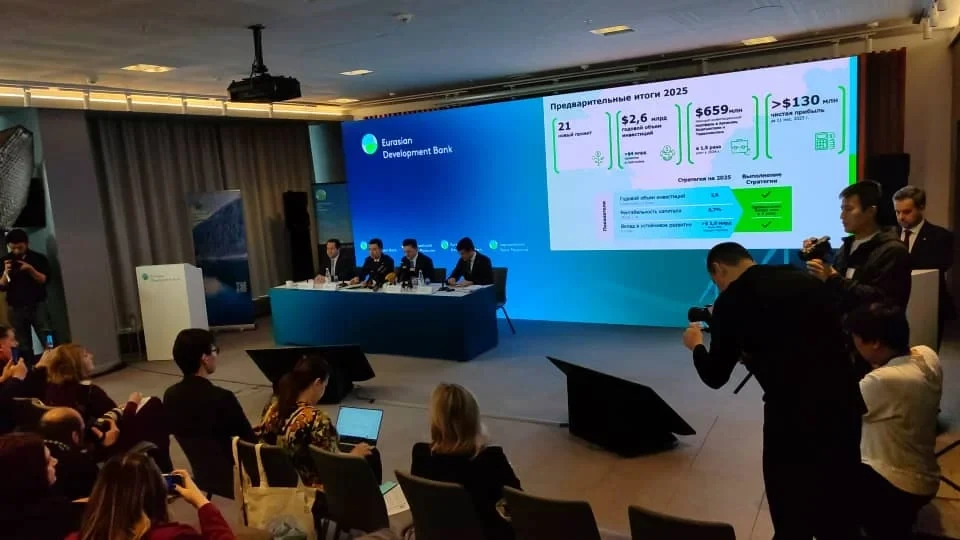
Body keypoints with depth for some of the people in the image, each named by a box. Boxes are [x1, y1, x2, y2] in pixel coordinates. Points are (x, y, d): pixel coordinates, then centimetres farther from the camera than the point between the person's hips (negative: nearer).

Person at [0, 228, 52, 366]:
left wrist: (30, 269, -18)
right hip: (16, 308, 2)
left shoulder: (38, 258, 2)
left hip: (37, 305, -2)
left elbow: (43, 280, -3)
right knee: (23, 346, 4)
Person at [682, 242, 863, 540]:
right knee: (837, 514, 23)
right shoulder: (808, 280, 10)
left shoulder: (732, 300, -4)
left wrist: (697, 345, 22)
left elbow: (715, 376, 3)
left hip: (793, 417, -6)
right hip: (845, 404, 6)